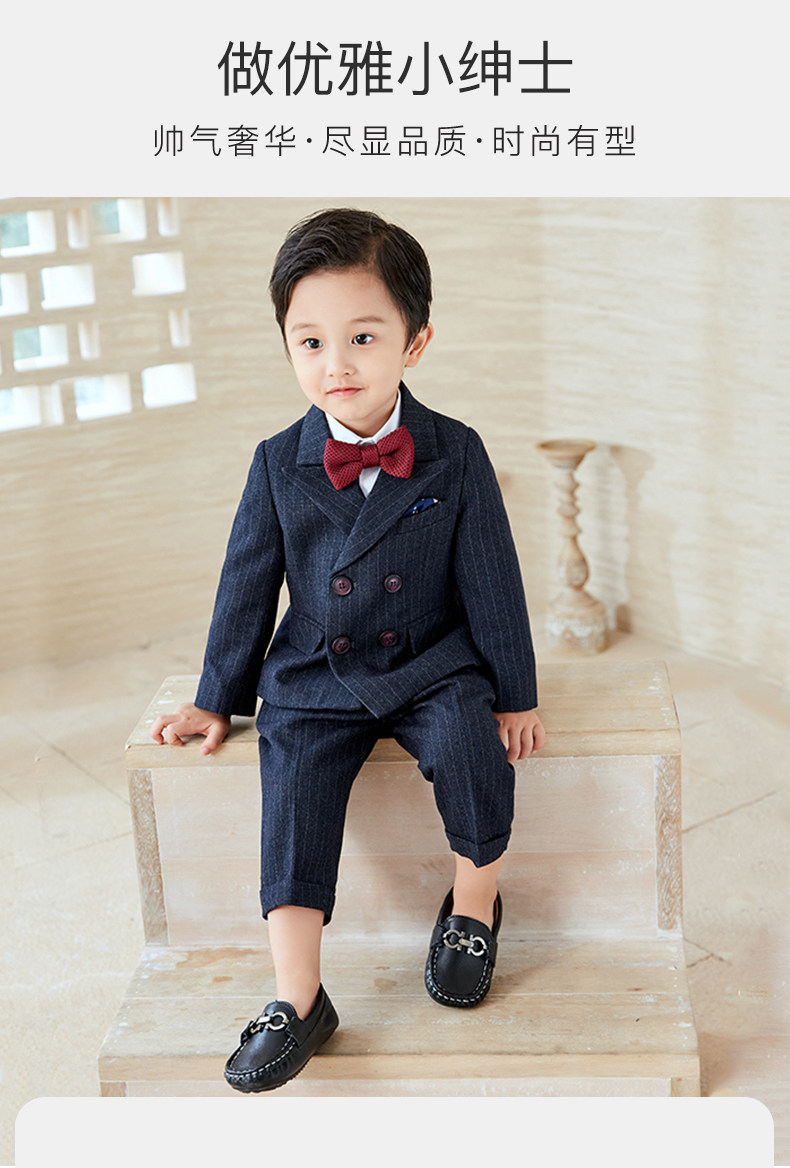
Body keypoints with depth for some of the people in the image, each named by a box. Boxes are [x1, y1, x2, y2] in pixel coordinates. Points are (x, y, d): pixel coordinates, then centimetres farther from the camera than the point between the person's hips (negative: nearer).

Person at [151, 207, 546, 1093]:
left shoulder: (455, 455, -7)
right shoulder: (279, 464, -4)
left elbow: (492, 580, -2)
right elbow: (246, 585, 4)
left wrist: (514, 692, -1)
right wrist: (218, 698, 9)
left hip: (434, 666, -1)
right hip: (316, 680, 1)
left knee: (468, 740, -29)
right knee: (293, 786, -20)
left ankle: (474, 903, -1)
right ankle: (296, 1002, -14)